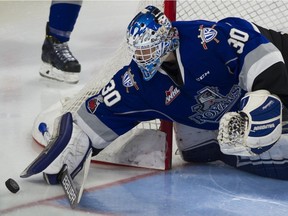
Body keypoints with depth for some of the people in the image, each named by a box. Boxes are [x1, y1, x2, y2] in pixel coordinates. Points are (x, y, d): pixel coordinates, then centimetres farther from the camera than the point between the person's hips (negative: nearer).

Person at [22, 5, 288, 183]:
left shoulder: (204, 37, -32)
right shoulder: (136, 82, -17)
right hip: (201, 122, 5)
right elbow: (101, 113, -14)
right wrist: (71, 148, -23)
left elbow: (255, 44, -34)